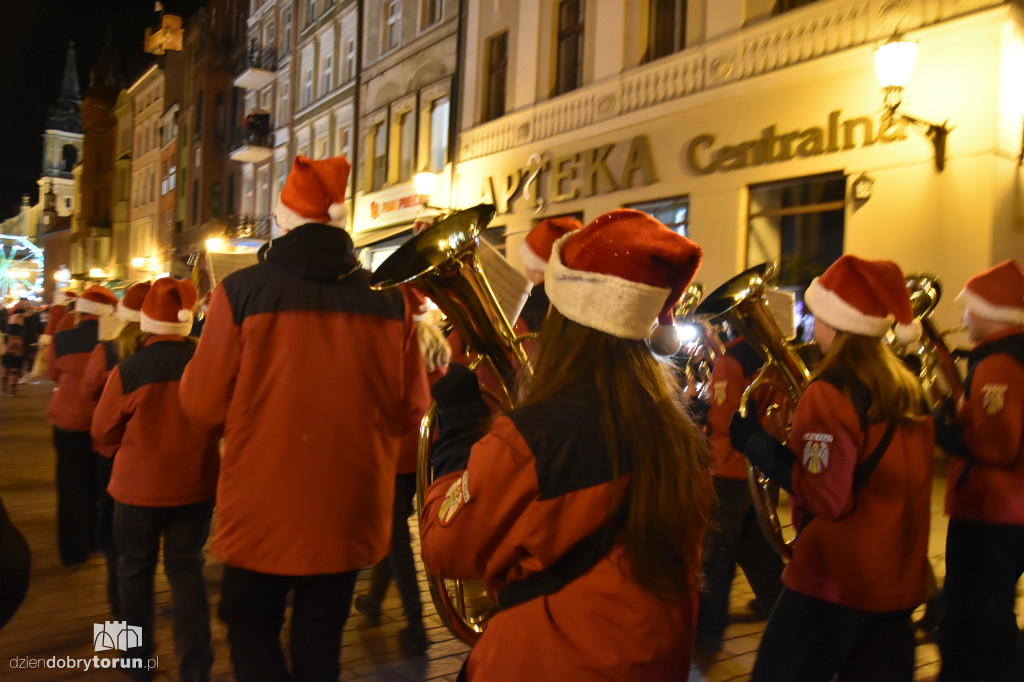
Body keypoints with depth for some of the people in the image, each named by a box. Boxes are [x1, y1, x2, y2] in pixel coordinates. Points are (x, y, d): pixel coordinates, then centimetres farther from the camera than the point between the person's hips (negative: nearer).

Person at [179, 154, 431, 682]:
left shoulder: (242, 291, -13)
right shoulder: (390, 299, -7)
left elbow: (203, 406, -6)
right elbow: (411, 410, -1)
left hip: (263, 510, -2)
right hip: (351, 513, 3)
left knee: (252, 629, 20)